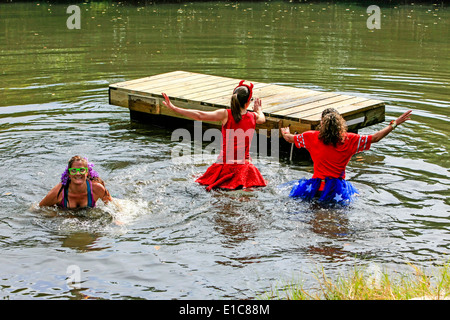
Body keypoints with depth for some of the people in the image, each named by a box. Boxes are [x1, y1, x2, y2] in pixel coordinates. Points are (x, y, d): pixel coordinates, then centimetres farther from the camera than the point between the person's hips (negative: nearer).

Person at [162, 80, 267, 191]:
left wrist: (174, 107, -10)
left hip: (225, 164, 0)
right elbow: (262, 118, 25)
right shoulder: (253, 116, 0)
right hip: (244, 165, 1)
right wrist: (258, 110, 50)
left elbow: (200, 116, -15)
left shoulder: (226, 114, -10)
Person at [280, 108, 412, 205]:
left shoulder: (312, 137, -6)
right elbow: (375, 138, 1)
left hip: (316, 188, 0)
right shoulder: (349, 140, -7)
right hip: (338, 191, 0)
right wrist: (395, 124, 11)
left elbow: (289, 138, 9)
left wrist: (285, 133, 34)